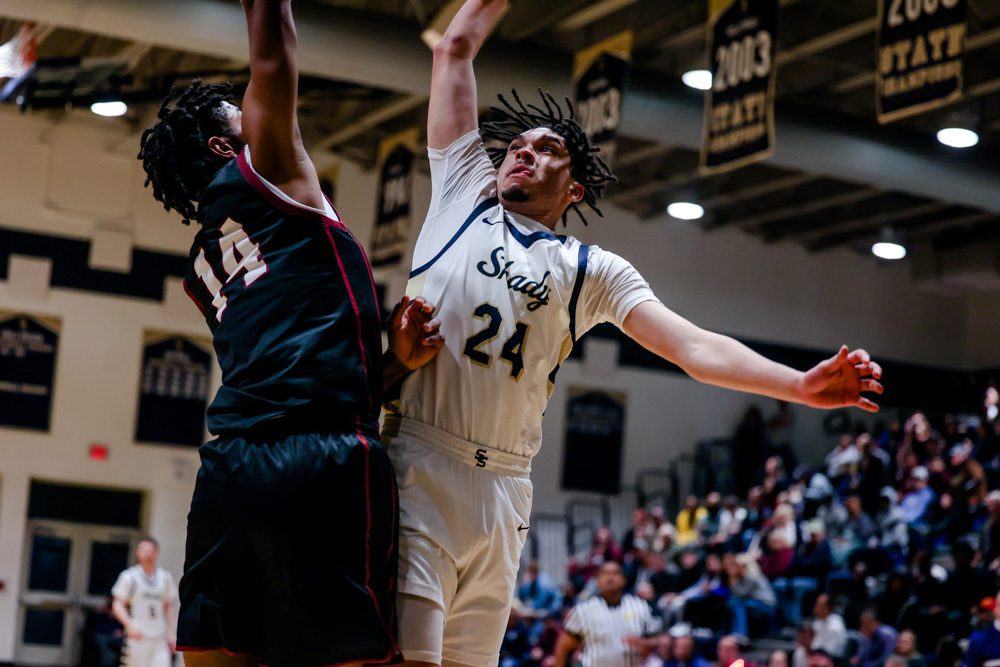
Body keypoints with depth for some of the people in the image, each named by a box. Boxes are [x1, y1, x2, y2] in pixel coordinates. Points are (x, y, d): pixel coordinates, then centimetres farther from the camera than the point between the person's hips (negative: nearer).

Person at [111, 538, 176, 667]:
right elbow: (117, 606, -5)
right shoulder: (129, 577, -2)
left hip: (159, 639, 3)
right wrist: (130, 625, -20)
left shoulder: (165, 577, 11)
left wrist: (170, 633, 13)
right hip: (137, 638, -3)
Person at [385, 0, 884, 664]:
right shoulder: (463, 194, 15)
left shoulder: (594, 270, 15)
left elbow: (694, 346, 4)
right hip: (417, 464, -2)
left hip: (504, 488, 2)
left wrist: (804, 385, -9)